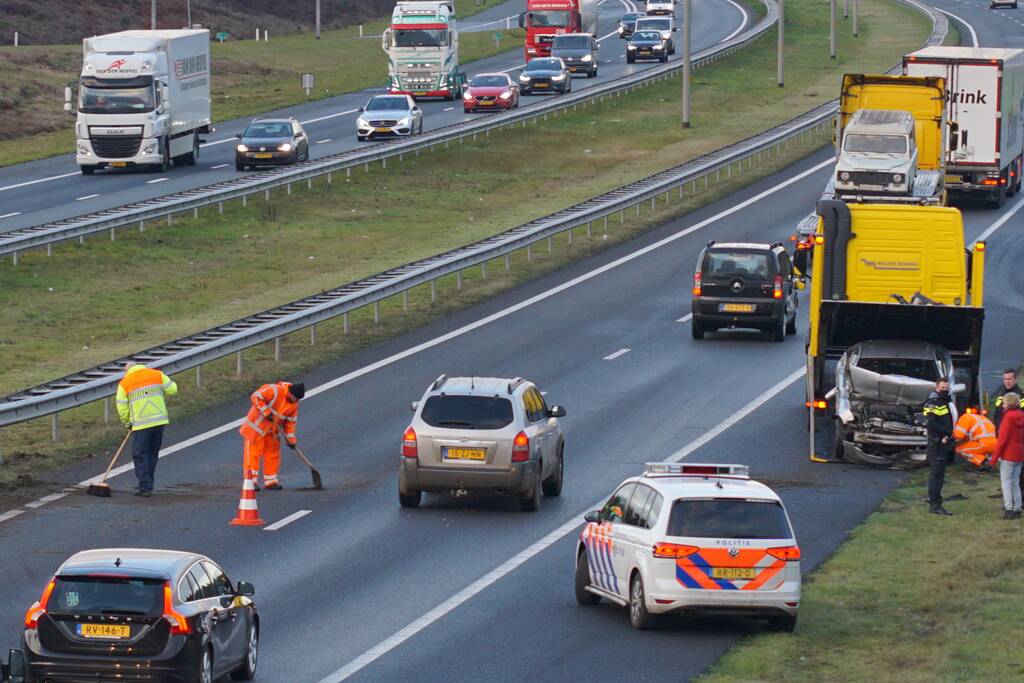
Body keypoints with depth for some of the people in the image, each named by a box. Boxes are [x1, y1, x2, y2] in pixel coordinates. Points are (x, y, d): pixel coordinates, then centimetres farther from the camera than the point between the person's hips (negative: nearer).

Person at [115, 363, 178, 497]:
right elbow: (172, 389, 4)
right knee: (153, 454, 14)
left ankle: (145, 487, -3)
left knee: (140, 455, 3)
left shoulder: (124, 384, 3)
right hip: (159, 420, 3)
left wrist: (127, 423, 17)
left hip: (141, 424, -3)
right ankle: (147, 485, 20)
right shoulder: (157, 375, 8)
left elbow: (122, 408, 2)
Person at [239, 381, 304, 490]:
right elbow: (255, 397, -25)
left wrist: (290, 439, 1)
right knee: (253, 452, -6)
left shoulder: (294, 404, 0)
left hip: (273, 431, 7)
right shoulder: (275, 390, -22)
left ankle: (270, 481, 19)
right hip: (257, 426, -7)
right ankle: (251, 480, -5)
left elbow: (291, 422, 8)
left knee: (273, 454, 10)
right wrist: (266, 412, -28)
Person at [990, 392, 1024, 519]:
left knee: (1006, 482, 0)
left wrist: (995, 457, -11)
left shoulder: (1008, 417, -14)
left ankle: (1009, 509, -4)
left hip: (1008, 455, -7)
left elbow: (1002, 439, -16)